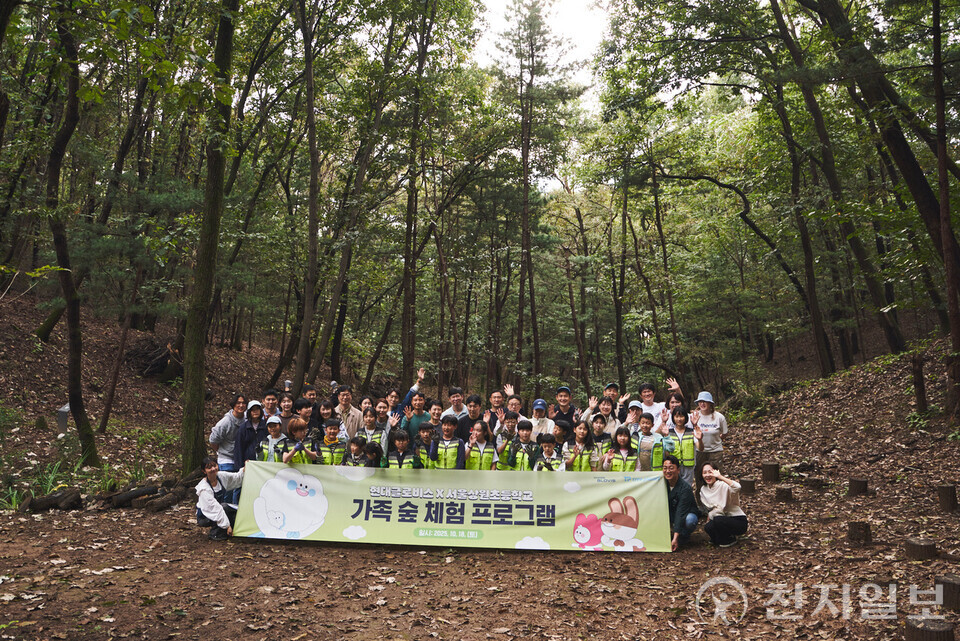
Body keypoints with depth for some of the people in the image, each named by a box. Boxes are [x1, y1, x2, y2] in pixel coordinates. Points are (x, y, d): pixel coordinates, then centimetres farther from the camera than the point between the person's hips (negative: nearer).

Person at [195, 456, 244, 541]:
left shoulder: (222, 476, -10)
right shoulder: (204, 489, -28)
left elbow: (237, 477, 9)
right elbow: (215, 508, -30)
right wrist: (227, 525, -31)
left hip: (219, 511, 6)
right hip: (204, 517, -6)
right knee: (224, 507, -32)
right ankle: (214, 534, -15)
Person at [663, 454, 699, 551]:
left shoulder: (685, 488, -27)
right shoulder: (663, 483, -10)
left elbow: (680, 513, -33)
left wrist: (675, 538, -38)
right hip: (671, 515, 4)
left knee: (690, 520, -39)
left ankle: (684, 536, -6)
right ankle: (669, 532, -2)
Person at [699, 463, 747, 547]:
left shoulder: (723, 485, -17)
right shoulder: (703, 490, 4)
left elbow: (737, 487, -40)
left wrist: (719, 476, -37)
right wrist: (708, 520, 3)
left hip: (738, 521, -5)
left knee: (718, 520, -33)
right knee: (708, 527, -25)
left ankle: (730, 540, -4)